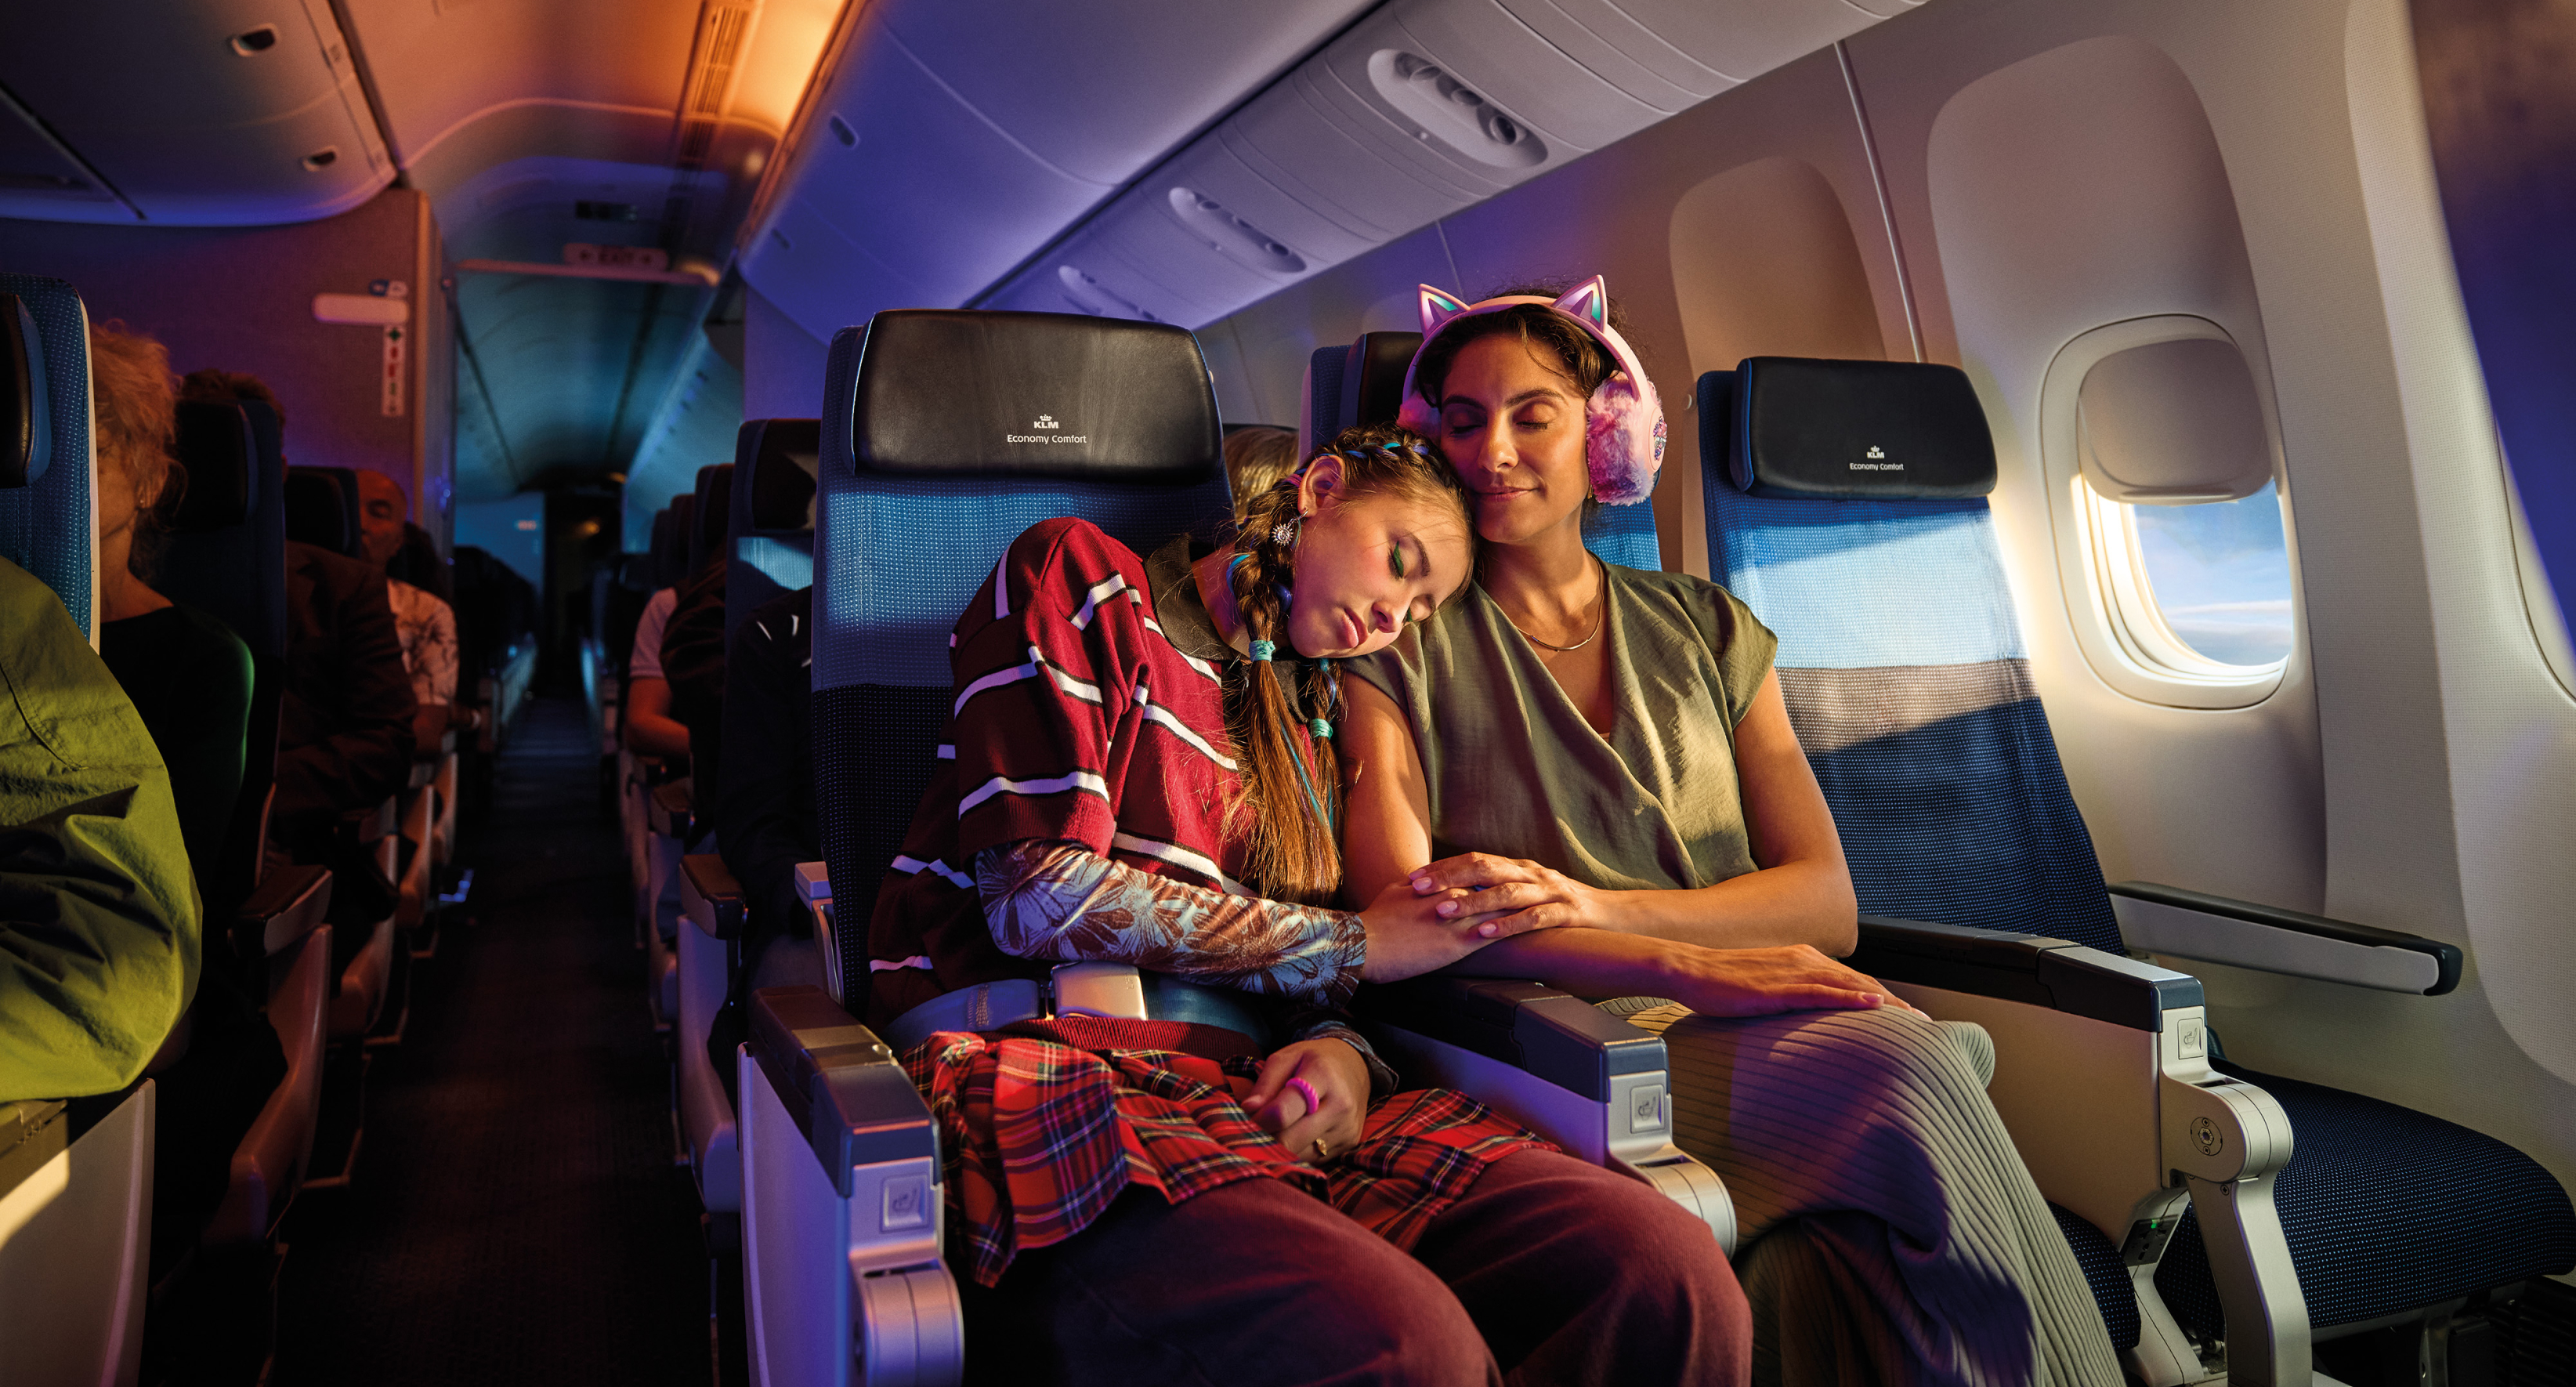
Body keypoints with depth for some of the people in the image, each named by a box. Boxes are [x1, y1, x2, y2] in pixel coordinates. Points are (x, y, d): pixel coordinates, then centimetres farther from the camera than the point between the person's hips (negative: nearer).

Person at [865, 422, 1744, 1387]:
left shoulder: (1302, 713, 25)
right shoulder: (1076, 576, 5)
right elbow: (1042, 898, -8)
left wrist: (1341, 1051, -6)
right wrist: (1352, 944, -2)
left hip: (1246, 1086, 6)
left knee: (1670, 1281, -20)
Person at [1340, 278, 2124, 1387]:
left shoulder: (1706, 628, 17)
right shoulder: (1405, 643, 7)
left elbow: (1825, 902, 7)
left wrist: (1595, 906, -12)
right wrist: (1684, 963, -19)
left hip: (1764, 1007, 4)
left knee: (1909, 1069, -32)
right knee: (1910, 1091, -30)